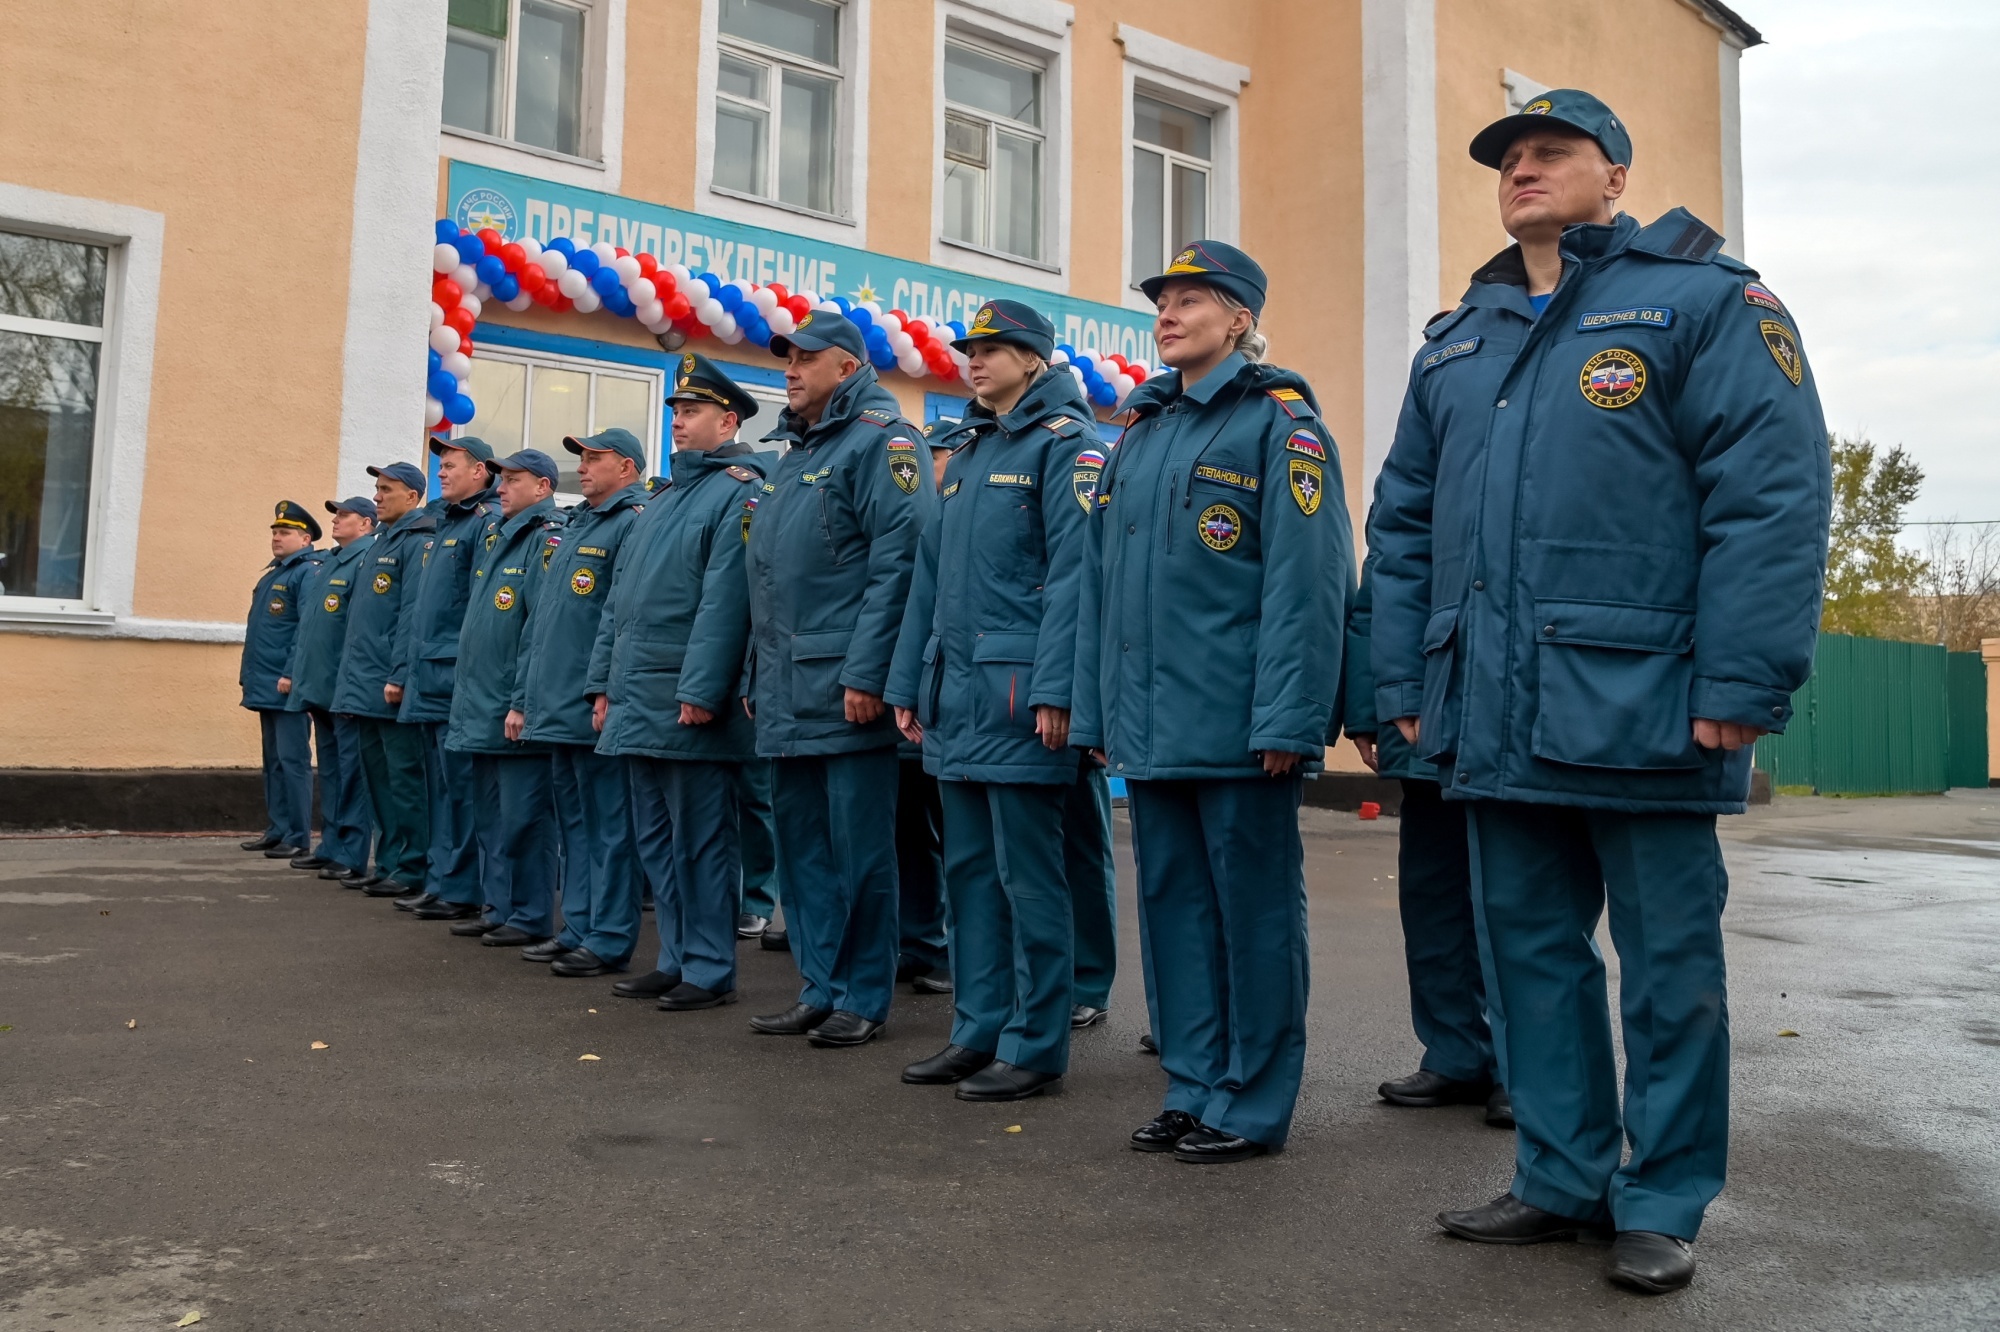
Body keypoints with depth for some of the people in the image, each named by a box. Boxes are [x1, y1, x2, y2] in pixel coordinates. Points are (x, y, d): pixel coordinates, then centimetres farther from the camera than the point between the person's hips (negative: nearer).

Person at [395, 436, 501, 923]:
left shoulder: (488, 523, -9)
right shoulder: (439, 526, 20)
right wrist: (405, 673, 20)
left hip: (458, 678, -9)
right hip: (427, 681, 9)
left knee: (459, 786, -5)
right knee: (440, 786, 12)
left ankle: (461, 890, 1)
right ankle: (439, 882, 19)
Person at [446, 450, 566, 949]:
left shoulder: (547, 539, -12)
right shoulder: (493, 535, 16)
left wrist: (524, 701, -21)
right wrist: (467, 692, 18)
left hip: (516, 708, -9)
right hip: (480, 704, 9)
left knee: (522, 816, -2)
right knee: (490, 814, 15)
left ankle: (531, 917, 6)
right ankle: (499, 907, 24)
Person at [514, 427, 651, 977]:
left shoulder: (635, 523, -9)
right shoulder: (570, 529, 20)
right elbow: (540, 617, 22)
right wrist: (525, 694, 18)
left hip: (597, 707, -9)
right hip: (556, 705, 9)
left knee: (607, 823, -3)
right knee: (574, 822, 14)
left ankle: (609, 939, 4)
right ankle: (578, 928, 22)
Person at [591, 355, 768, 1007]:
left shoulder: (739, 490, -9)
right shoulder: (664, 495, 19)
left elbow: (725, 599, -18)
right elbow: (621, 595, 20)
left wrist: (701, 690, -23)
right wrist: (604, 680, 15)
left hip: (689, 706, -9)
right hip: (639, 703, 9)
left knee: (700, 840, -1)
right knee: (655, 837, 13)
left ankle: (710, 970, 8)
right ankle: (676, 959, 23)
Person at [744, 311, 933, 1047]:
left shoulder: (882, 440, -6)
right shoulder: (794, 453, 21)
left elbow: (899, 560, -17)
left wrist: (867, 673, -22)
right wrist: (758, 674, 19)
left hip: (847, 689, -9)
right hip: (787, 696, 9)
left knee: (858, 846, -1)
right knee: (801, 841, 12)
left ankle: (864, 997, 11)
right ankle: (820, 987, 23)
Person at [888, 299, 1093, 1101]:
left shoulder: (1064, 441, -4)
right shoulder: (965, 450, 19)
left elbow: (1074, 571, -14)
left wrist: (1055, 690, -20)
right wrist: (908, 682, 16)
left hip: (1019, 694, -8)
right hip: (955, 693, 8)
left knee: (1026, 874, -2)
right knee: (969, 868, 13)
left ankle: (1034, 1047, 9)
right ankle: (979, 1030, 23)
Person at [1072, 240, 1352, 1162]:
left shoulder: (1279, 421, -5)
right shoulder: (1140, 430, 16)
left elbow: (1304, 583, -13)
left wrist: (1286, 721, -19)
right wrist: (1097, 710, 11)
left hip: (1238, 728, -7)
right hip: (1150, 728, 7)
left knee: (1253, 911, 4)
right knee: (1172, 904, 13)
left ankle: (1251, 1104, 17)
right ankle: (1193, 1087, 26)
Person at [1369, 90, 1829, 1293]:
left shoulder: (1705, 300, 1)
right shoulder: (1454, 344, 18)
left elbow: (1772, 498, -9)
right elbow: (1403, 524, 17)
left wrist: (1743, 685, -16)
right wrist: (1405, 681, 9)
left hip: (1640, 711, -5)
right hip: (1499, 724, 6)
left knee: (1669, 965, 6)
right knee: (1532, 947, 12)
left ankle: (1662, 1205, 21)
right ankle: (1563, 1180, 26)